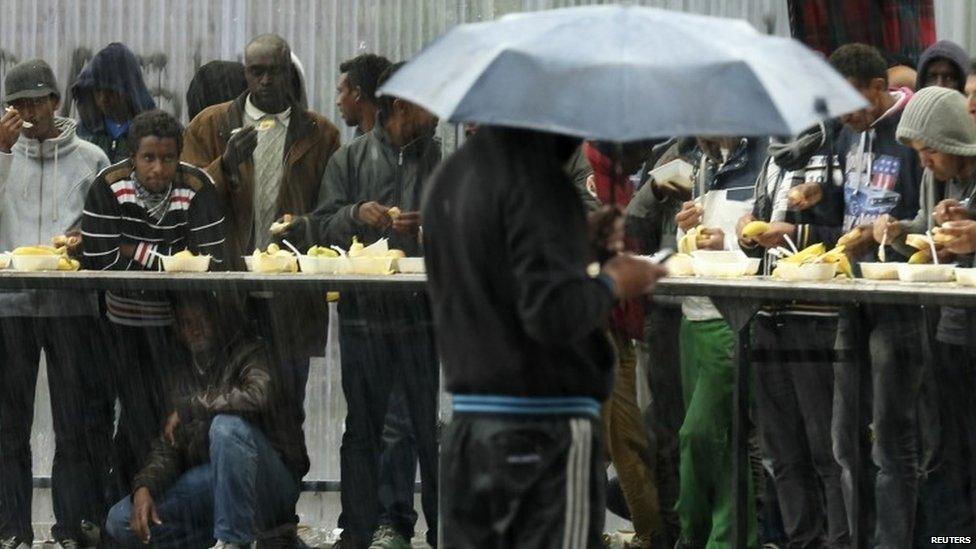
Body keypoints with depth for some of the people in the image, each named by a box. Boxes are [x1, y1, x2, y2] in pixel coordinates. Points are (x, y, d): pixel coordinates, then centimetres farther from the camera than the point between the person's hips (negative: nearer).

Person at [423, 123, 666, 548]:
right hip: (549, 432, -8)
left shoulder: (447, 178, 12)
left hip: (466, 428, 8)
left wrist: (586, 249, 18)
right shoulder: (538, 178, -16)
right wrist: (611, 284, -4)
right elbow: (554, 313, -24)